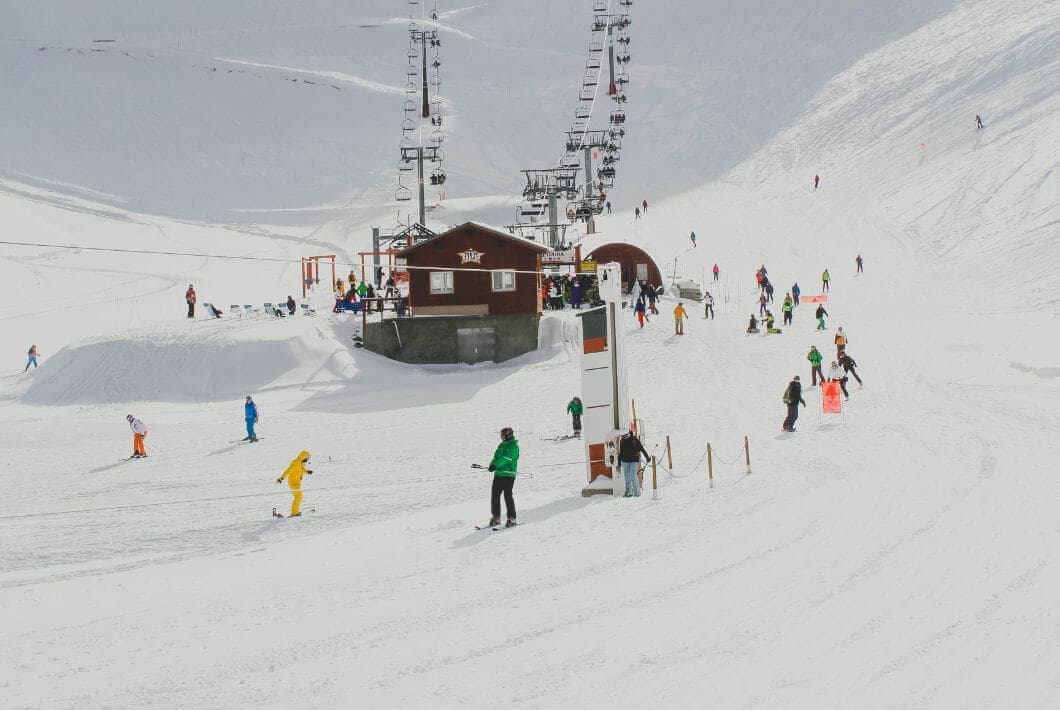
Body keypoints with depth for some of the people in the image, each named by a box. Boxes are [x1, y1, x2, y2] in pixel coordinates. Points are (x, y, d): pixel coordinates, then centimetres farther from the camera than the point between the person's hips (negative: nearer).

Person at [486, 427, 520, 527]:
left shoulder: (514, 446, -7)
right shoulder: (501, 445, 18)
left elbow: (506, 458, -18)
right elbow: (496, 457, 13)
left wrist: (495, 465, -25)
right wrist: (492, 464, -8)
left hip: (508, 474, -8)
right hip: (498, 473, 8)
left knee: (508, 496, -9)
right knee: (495, 495, 5)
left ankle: (512, 518, -3)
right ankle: (496, 517, 14)